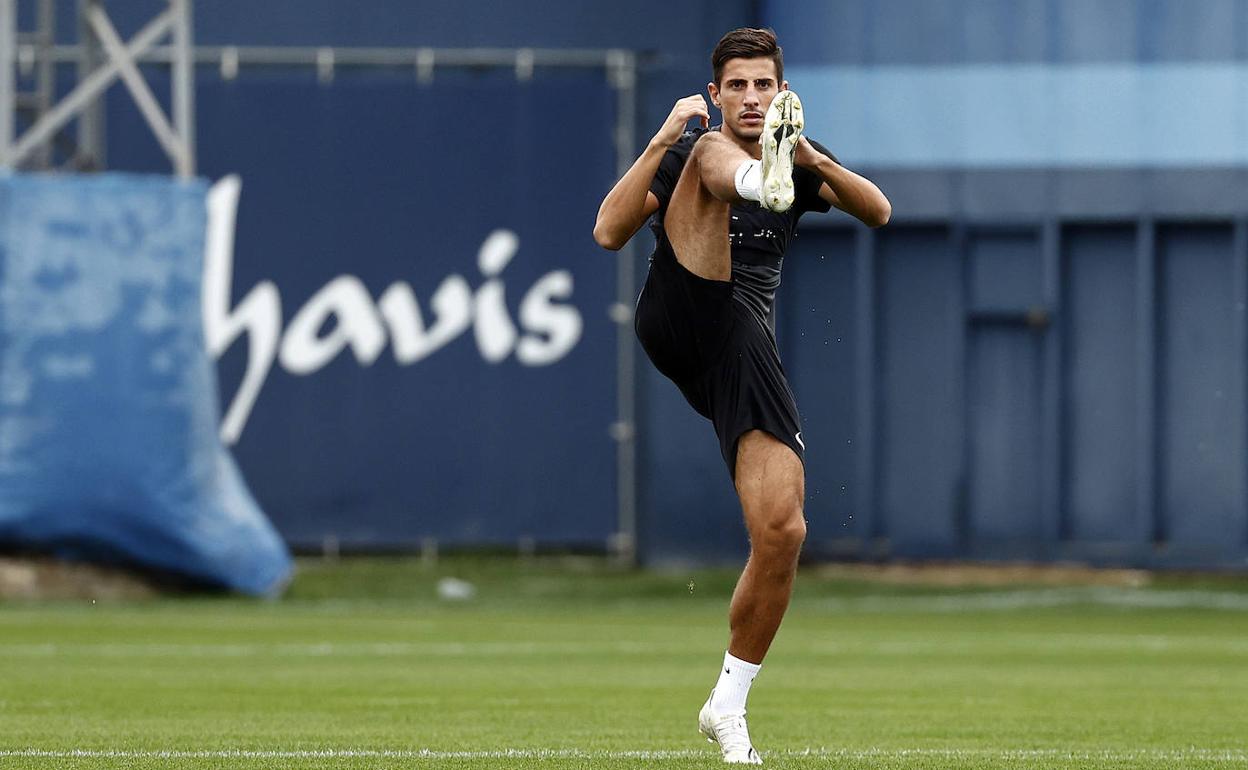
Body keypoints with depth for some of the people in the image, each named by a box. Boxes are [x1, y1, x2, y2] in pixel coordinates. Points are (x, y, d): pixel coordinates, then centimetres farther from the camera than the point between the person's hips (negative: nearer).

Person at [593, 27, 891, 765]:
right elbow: (610, 232, -9)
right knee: (713, 159, -23)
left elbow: (877, 212, 1)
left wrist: (816, 162, -17)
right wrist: (663, 141, -19)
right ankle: (762, 177, -65)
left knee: (783, 531, -9)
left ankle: (728, 705, 8)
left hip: (747, 355, 4)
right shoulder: (688, 150, 6)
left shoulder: (795, 159, 17)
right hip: (681, 321, -4)